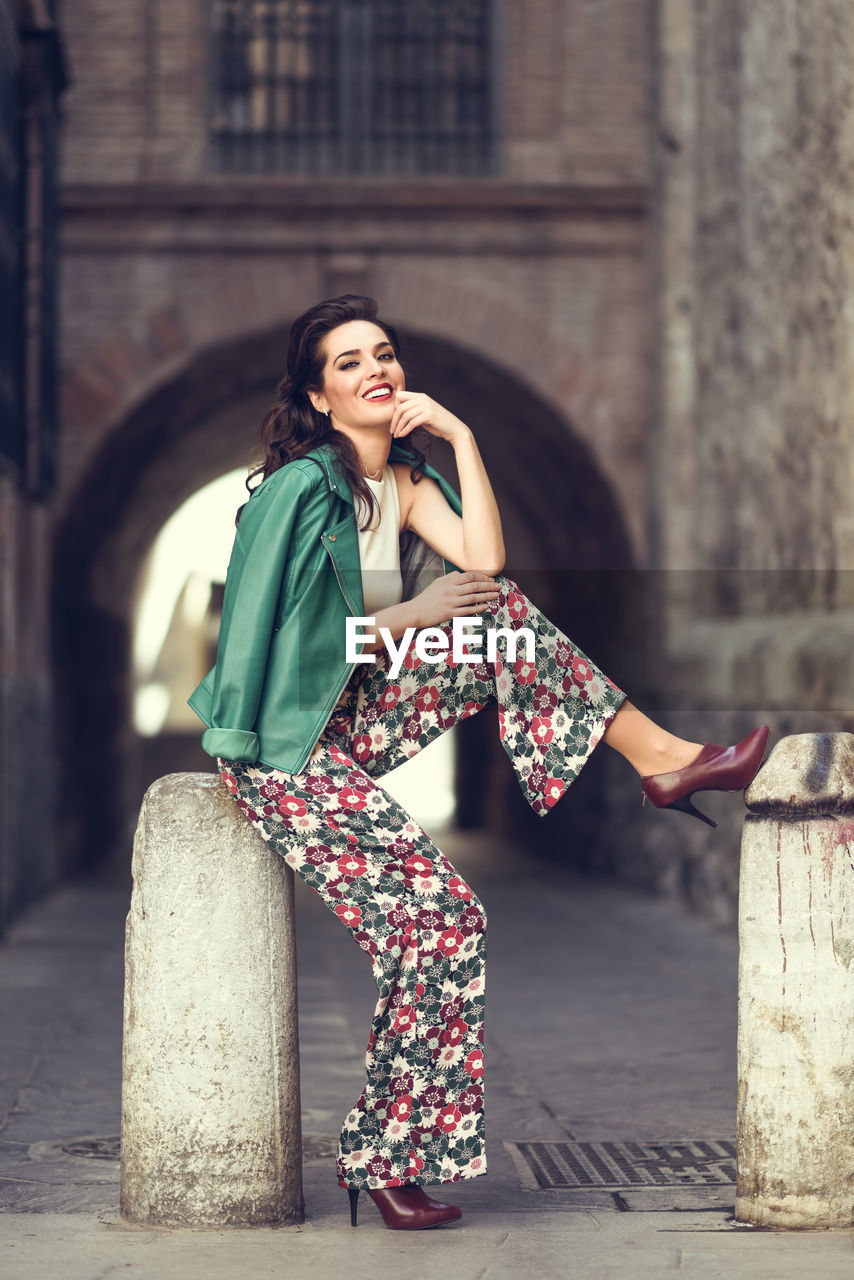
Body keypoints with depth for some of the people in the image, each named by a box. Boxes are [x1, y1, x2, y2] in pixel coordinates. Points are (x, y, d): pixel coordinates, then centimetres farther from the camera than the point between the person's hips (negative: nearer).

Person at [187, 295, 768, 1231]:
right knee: (438, 917, -17)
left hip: (356, 717, 7)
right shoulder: (301, 487, -15)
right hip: (283, 749, -7)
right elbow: (286, 635, -18)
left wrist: (460, 435, -9)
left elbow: (482, 562, -9)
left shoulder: (405, 474, 7)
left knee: (504, 616, -7)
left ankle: (661, 759, -5)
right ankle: (384, 1154, -8)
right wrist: (410, 618, -14)